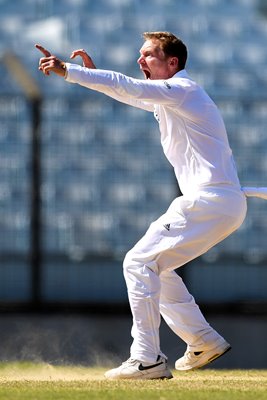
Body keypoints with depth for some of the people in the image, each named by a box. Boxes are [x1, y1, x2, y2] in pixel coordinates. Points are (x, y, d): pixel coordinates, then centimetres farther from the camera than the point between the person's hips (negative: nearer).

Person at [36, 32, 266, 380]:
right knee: (154, 264, 19)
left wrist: (68, 71, -23)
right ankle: (203, 342, 20)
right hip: (225, 205, 10)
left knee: (139, 263, -11)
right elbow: (129, 94, 34)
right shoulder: (167, 99, 21)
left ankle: (148, 360, -13)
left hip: (210, 201, -10)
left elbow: (128, 88, -20)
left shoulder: (182, 90, -9)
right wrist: (93, 71, 17)